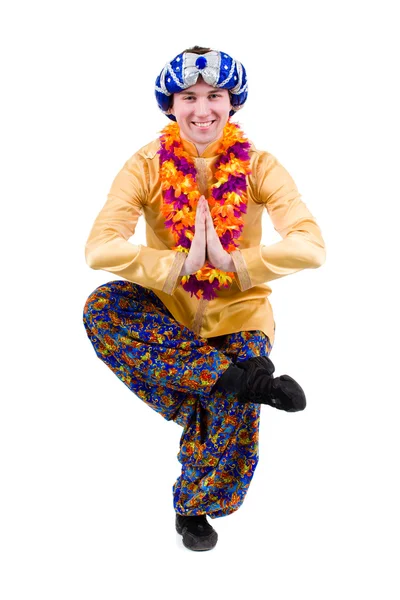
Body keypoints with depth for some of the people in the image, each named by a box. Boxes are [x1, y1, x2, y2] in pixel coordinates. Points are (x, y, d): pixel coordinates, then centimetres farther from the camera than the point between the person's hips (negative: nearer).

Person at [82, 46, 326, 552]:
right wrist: (181, 263, -30)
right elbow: (99, 248, -20)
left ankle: (193, 506, 8)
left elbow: (310, 247, -19)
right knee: (101, 310, -30)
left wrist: (232, 260, -29)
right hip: (166, 308, 1)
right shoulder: (147, 166, -7)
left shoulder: (259, 166, -6)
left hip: (238, 308, -1)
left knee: (232, 414, -26)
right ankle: (247, 379, -31)